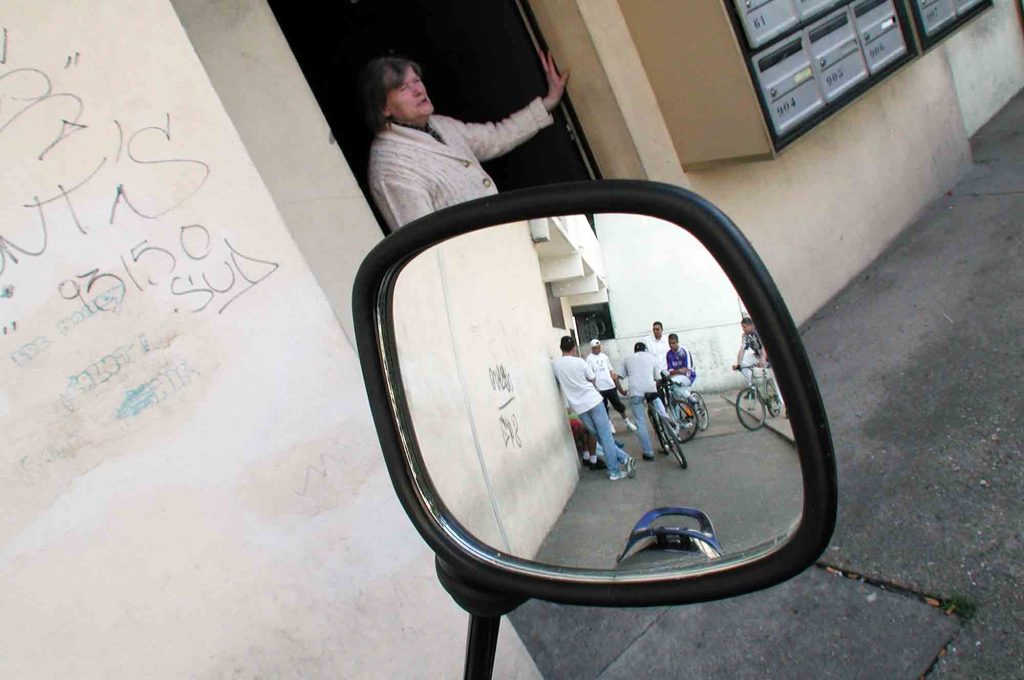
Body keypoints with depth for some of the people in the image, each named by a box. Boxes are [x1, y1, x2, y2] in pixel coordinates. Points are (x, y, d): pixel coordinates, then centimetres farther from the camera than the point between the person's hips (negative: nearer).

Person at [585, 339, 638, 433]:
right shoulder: (590, 358, -7)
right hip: (599, 388, -4)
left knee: (618, 404, 8)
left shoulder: (604, 356, 10)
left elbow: (610, 371, 16)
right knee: (604, 408, 6)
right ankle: (610, 424, 20)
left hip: (610, 385, 4)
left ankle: (627, 422, 19)